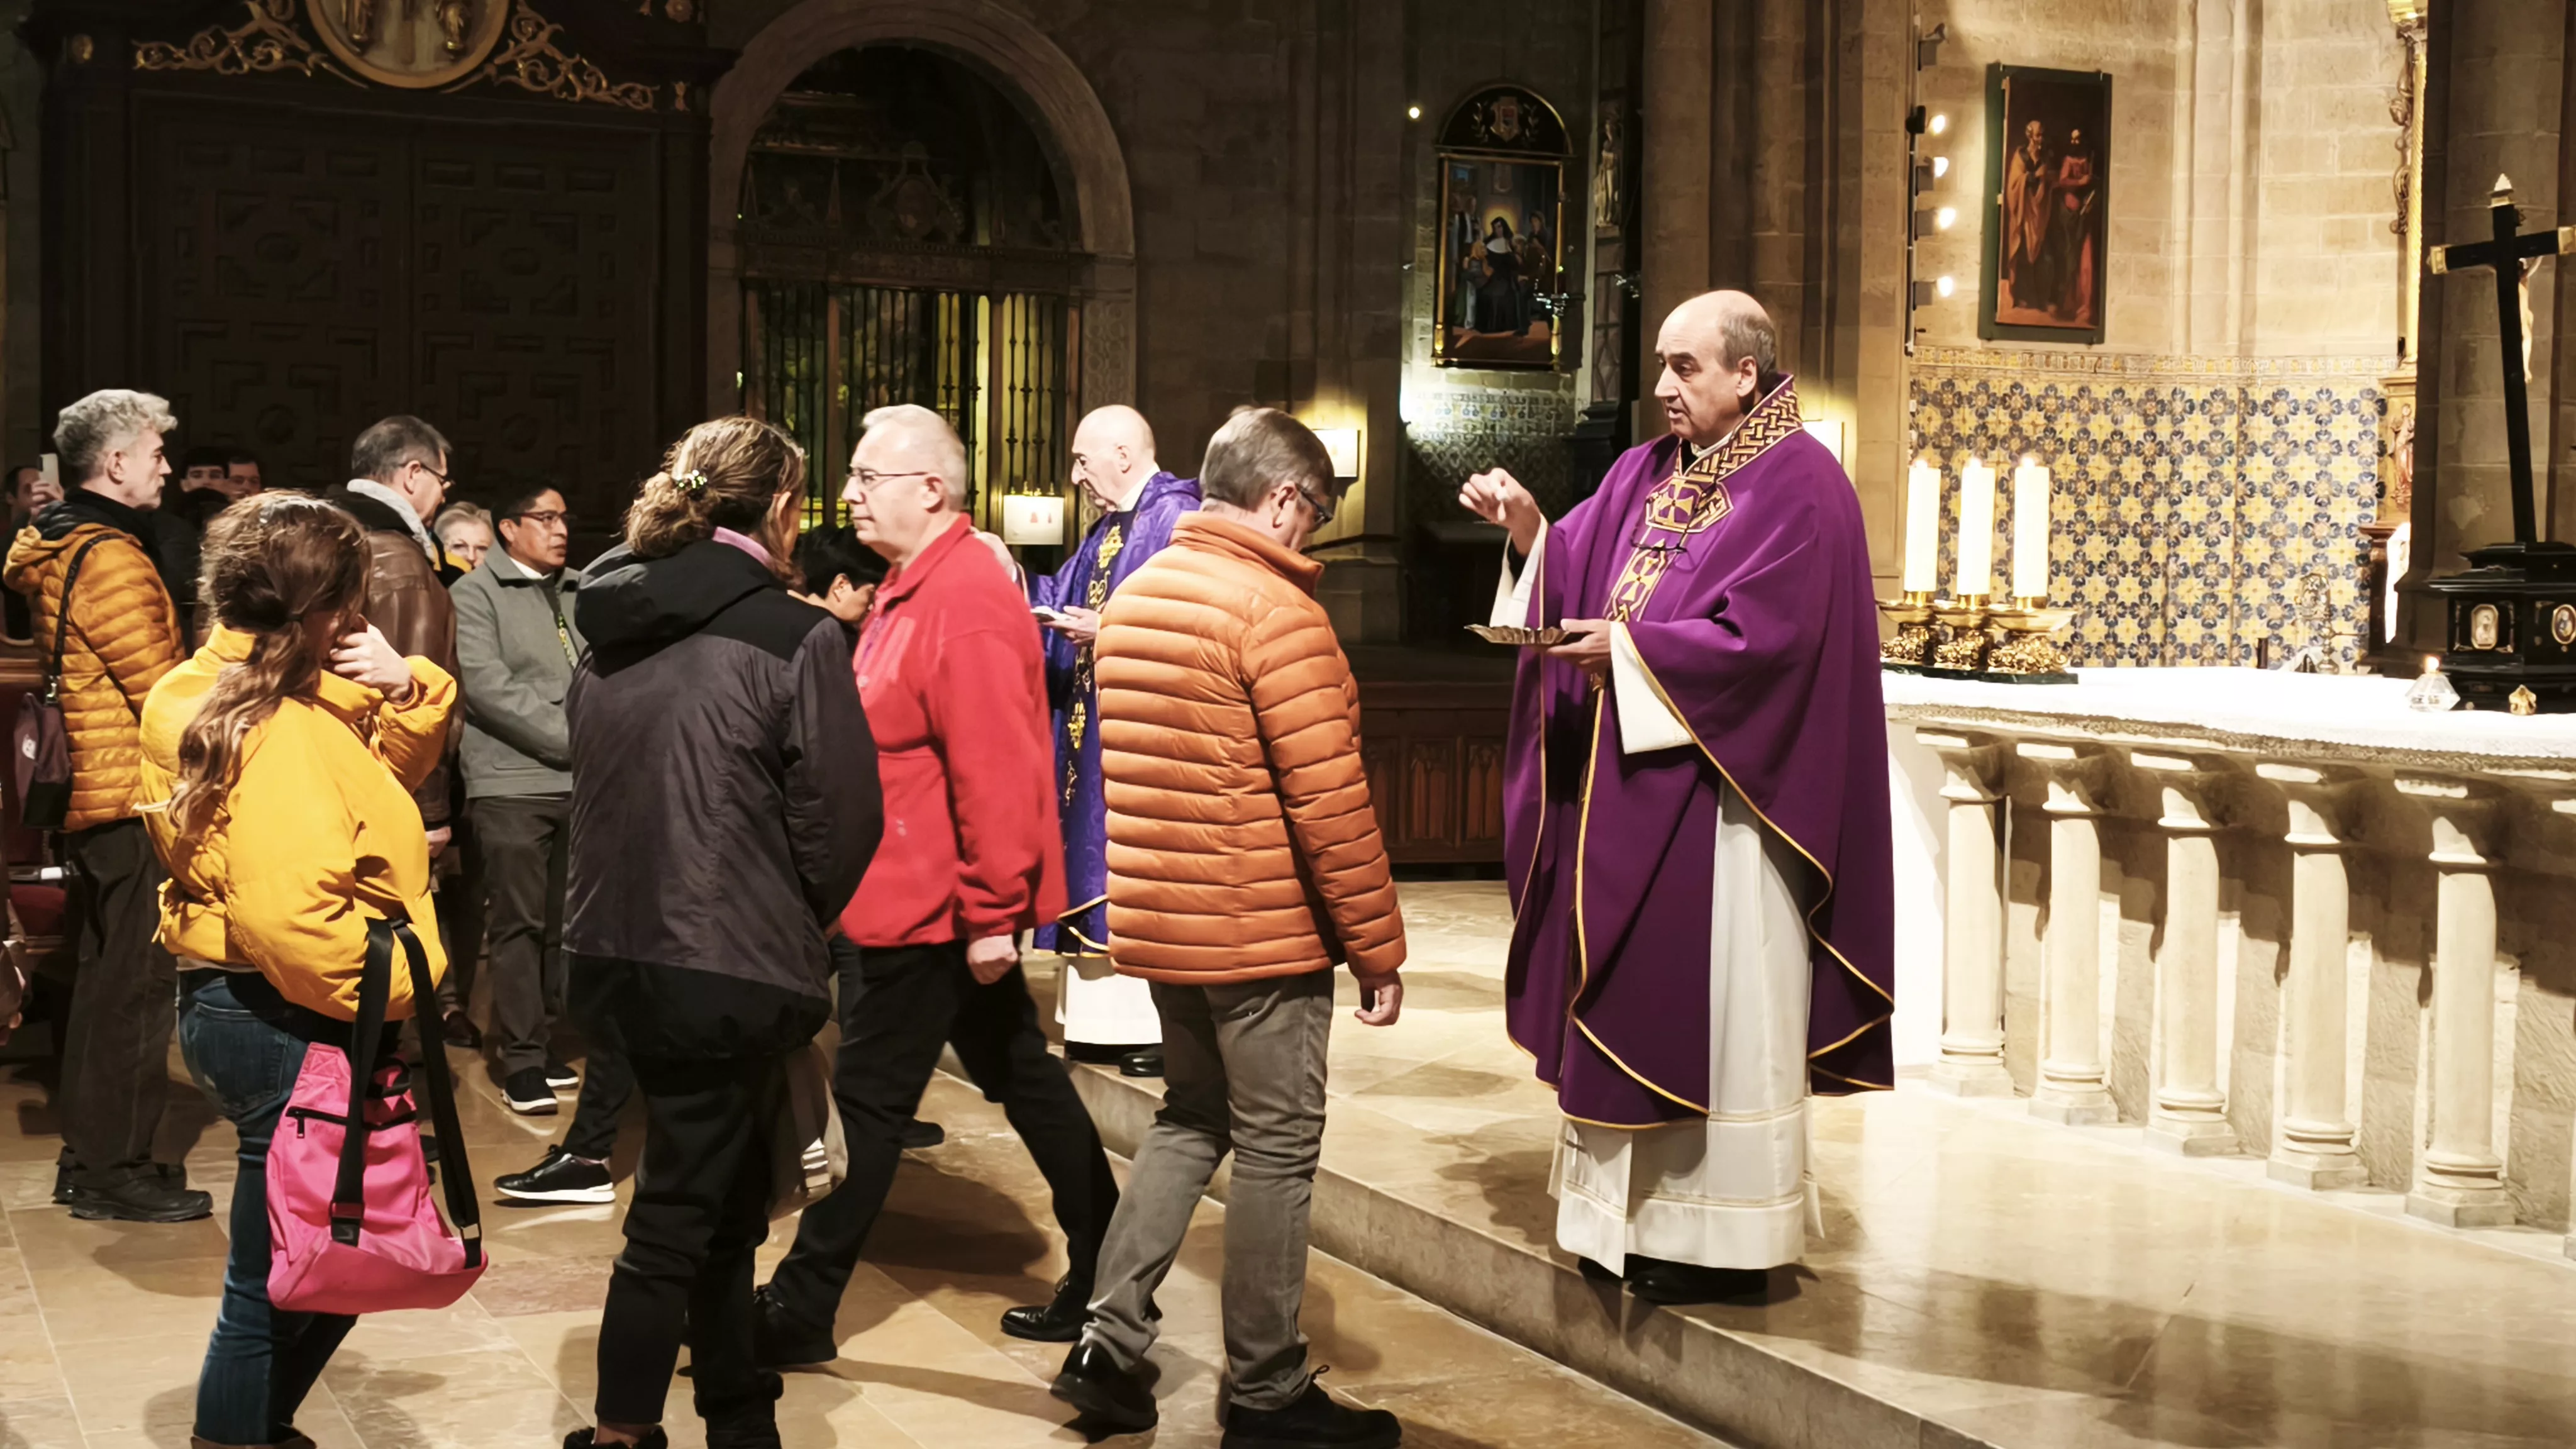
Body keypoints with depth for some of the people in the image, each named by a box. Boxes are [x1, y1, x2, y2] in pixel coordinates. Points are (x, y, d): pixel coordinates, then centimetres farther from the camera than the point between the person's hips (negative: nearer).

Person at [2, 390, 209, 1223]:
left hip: (89, 800, 10)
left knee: (105, 981, 16)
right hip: (134, 800, -10)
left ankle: (88, 1157, 24)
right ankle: (114, 1171, 0)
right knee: (137, 985, -5)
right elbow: (163, 694, -18)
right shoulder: (109, 559, -16)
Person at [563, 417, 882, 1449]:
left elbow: (595, 781, 13)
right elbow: (843, 816, -12)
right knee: (678, 1217, 3)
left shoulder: (611, 627, 6)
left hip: (614, 949, 7)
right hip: (732, 968, -7)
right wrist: (798, 924, 8)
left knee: (718, 1195, 20)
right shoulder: (795, 638, -13)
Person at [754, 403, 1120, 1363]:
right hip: (916, 897, 10)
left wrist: (991, 915, -24)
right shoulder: (912, 590, 13)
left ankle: (801, 1312, 9)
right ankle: (1106, 1279, 23)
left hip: (932, 909, -10)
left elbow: (995, 771, -25)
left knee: (869, 1101, -1)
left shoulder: (962, 604, -21)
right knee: (1022, 1077, 14)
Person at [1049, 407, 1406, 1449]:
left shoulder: (1136, 594, 10)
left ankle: (1110, 1343, 15)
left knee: (1190, 1119, 20)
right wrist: (1378, 948, -12)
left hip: (1158, 920, 8)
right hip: (1264, 930, -8)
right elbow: (1329, 802, -19)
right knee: (1276, 1150, 3)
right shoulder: (1277, 610, -16)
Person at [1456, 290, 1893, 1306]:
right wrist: (1527, 525, -8)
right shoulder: (1647, 474, 13)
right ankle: (1640, 1210, 21)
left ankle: (1726, 1235, 8)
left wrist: (1633, 650, -19)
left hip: (1724, 792, -8)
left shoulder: (1798, 487, -11)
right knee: (1634, 996, 11)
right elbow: (1572, 577, 10)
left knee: (1719, 1007, -2)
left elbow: (1766, 638, -19)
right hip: (1631, 788, 8)